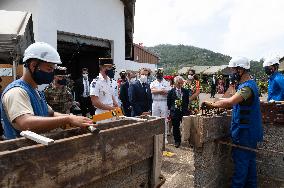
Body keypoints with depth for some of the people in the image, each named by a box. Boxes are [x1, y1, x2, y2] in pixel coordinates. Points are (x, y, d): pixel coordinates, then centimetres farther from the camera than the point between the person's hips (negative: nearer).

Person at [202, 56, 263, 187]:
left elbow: (230, 102, -37)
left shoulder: (247, 87, -22)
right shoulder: (247, 84, 12)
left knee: (241, 162, 1)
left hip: (244, 132, -10)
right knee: (249, 161, 20)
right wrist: (216, 105, 3)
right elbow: (236, 103, 16)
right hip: (248, 131, 10)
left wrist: (212, 105, -25)